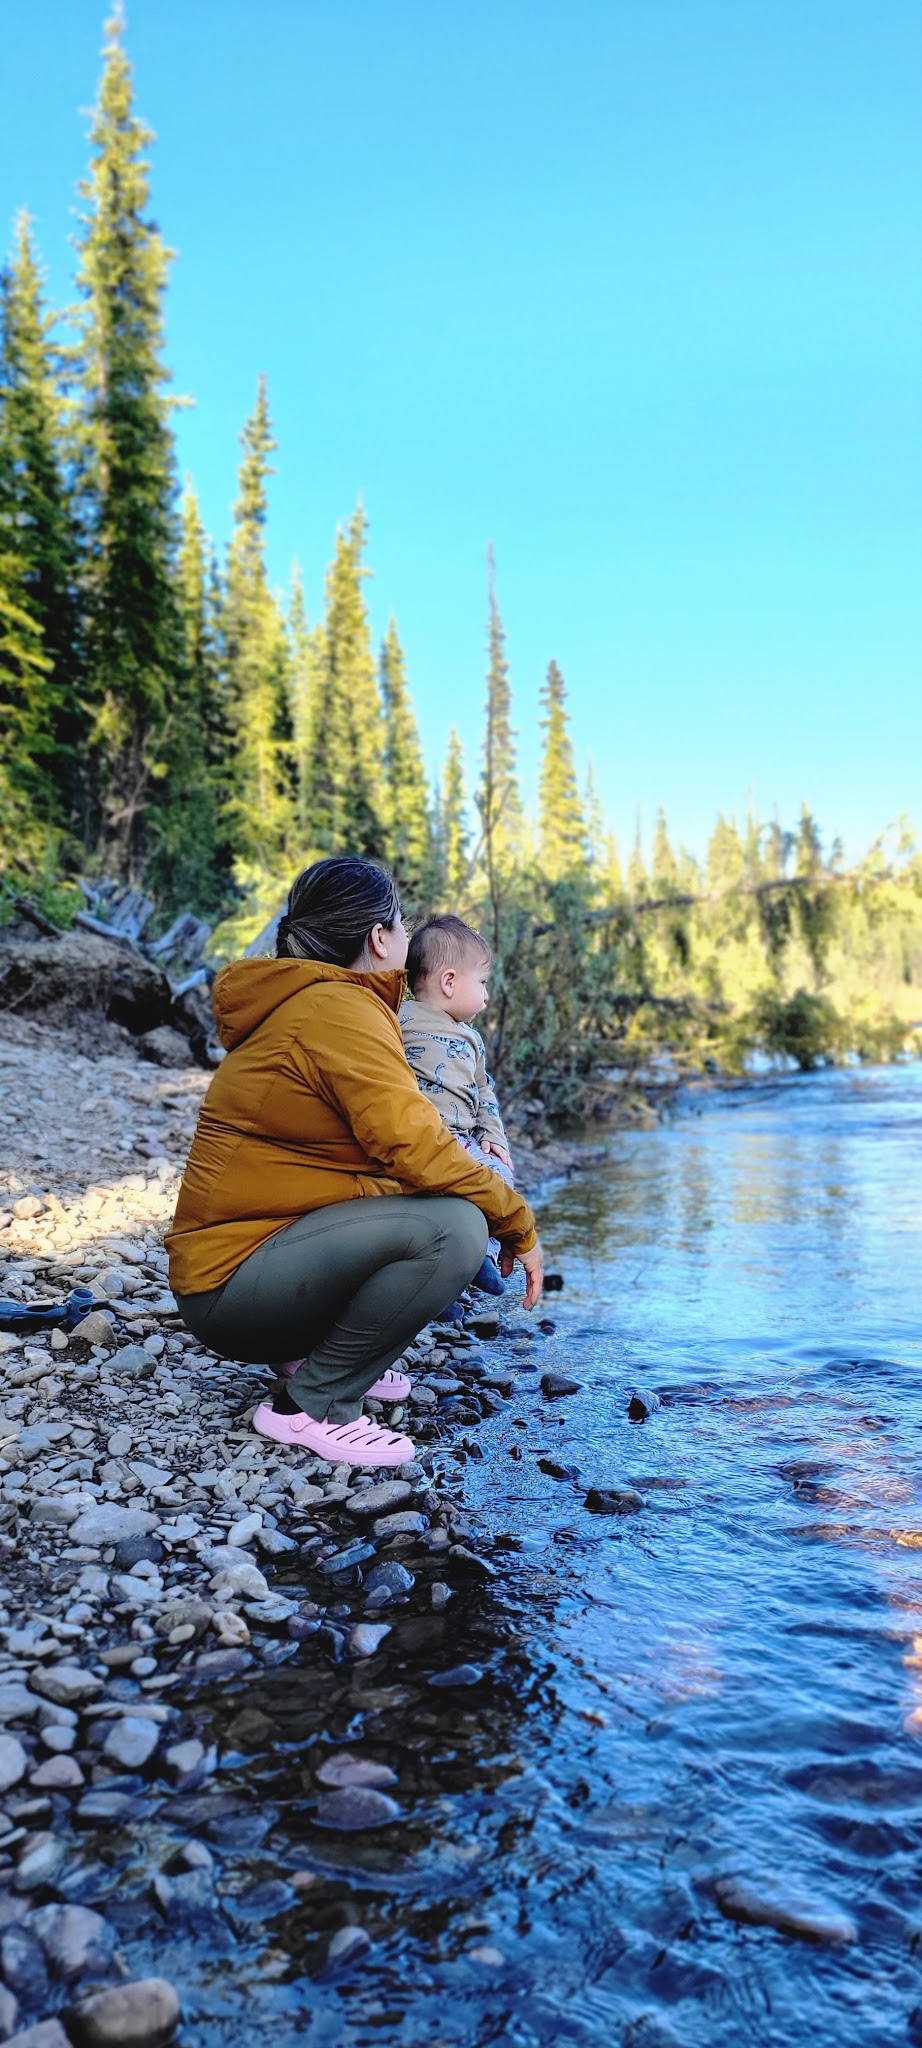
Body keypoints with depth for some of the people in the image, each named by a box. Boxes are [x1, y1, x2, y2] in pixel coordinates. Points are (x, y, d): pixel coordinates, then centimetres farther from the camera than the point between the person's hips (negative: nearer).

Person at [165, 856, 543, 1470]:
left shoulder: (304, 1003, 16)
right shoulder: (339, 1010, -16)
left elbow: (390, 1135, 16)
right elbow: (412, 1144, -24)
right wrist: (519, 1224, -11)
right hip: (233, 1281, -10)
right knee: (452, 1226, -25)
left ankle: (337, 1363, 11)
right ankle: (312, 1405, -11)